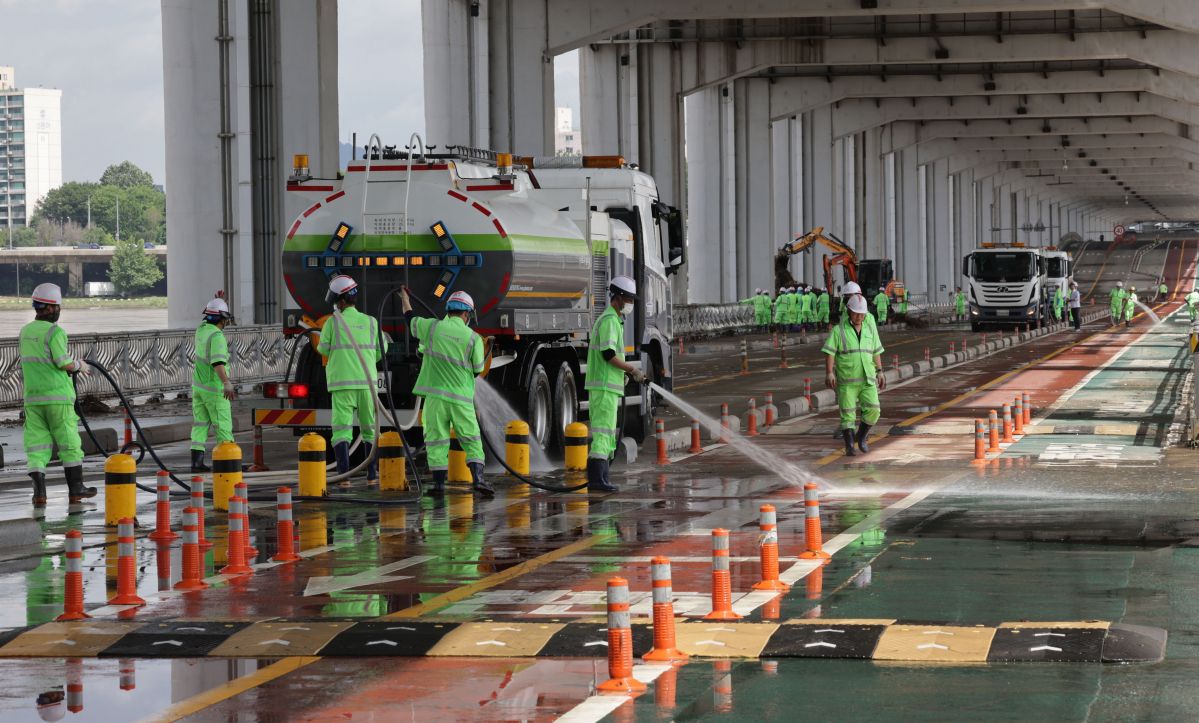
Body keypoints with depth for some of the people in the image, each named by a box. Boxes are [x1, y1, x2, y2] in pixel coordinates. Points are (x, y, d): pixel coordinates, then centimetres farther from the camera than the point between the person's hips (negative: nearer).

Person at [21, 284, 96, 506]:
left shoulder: (25, 332, 11)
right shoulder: (54, 332, -14)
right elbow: (64, 363, -18)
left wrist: (72, 367, 21)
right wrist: (79, 365, 3)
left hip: (32, 398, 6)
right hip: (57, 396, -6)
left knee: (37, 445, 3)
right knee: (69, 442, 7)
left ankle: (39, 491, -6)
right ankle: (76, 487, 14)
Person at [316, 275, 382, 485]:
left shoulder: (333, 322, -4)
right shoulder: (371, 323, 4)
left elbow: (324, 349, 10)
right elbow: (380, 353, 12)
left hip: (342, 385, -2)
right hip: (366, 384, 2)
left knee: (341, 431, -1)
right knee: (369, 430, 14)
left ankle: (344, 475, -12)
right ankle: (372, 474, 13)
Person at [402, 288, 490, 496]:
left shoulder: (433, 327, 1)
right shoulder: (474, 338, -3)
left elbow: (411, 319, 20)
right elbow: (477, 370, 6)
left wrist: (405, 299, 40)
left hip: (435, 394, 1)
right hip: (461, 398, -1)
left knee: (436, 440, 5)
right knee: (471, 440, 6)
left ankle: (439, 483, 5)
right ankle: (478, 478, -6)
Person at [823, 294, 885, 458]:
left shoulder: (870, 330, 10)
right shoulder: (838, 330, -3)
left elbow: (876, 352, 16)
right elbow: (830, 353, -8)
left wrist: (880, 372, 11)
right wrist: (829, 373, -19)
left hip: (867, 380, 3)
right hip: (846, 381, -3)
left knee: (873, 411, -9)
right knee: (848, 414, -5)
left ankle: (861, 437, 14)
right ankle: (849, 447, -1)